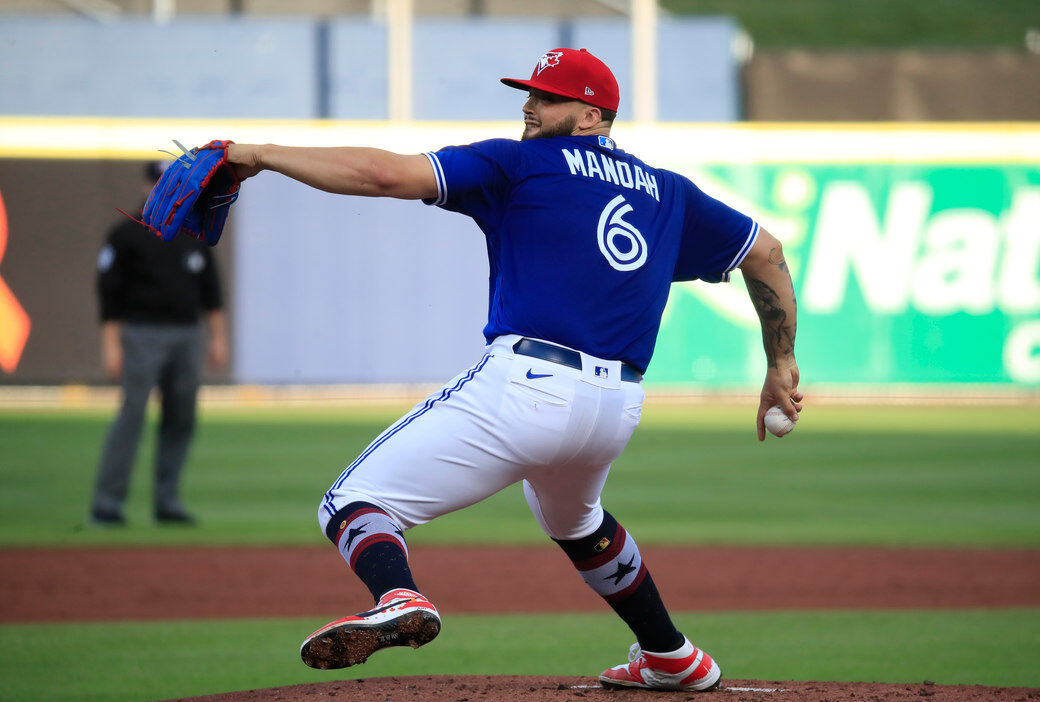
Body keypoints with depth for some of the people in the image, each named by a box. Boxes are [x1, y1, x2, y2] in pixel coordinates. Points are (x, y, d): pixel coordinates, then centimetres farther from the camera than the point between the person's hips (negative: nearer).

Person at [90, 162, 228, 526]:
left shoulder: (194, 234, 15)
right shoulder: (126, 234, -1)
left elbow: (210, 288, 18)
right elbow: (109, 292, -4)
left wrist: (218, 337, 10)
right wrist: (111, 345, -11)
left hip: (187, 336, 6)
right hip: (143, 334, -5)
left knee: (181, 420, 4)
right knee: (131, 415, -11)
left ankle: (168, 502, 10)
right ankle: (106, 502, -10)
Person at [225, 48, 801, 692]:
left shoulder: (519, 163, 5)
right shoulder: (668, 194, 22)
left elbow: (387, 174, -4)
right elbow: (766, 252, 29)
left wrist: (264, 154, 1)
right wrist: (781, 364, 33)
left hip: (527, 384, -7)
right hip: (618, 409, 7)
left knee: (353, 504, -7)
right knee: (575, 521, 40)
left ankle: (398, 598, -38)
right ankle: (673, 659, 43)